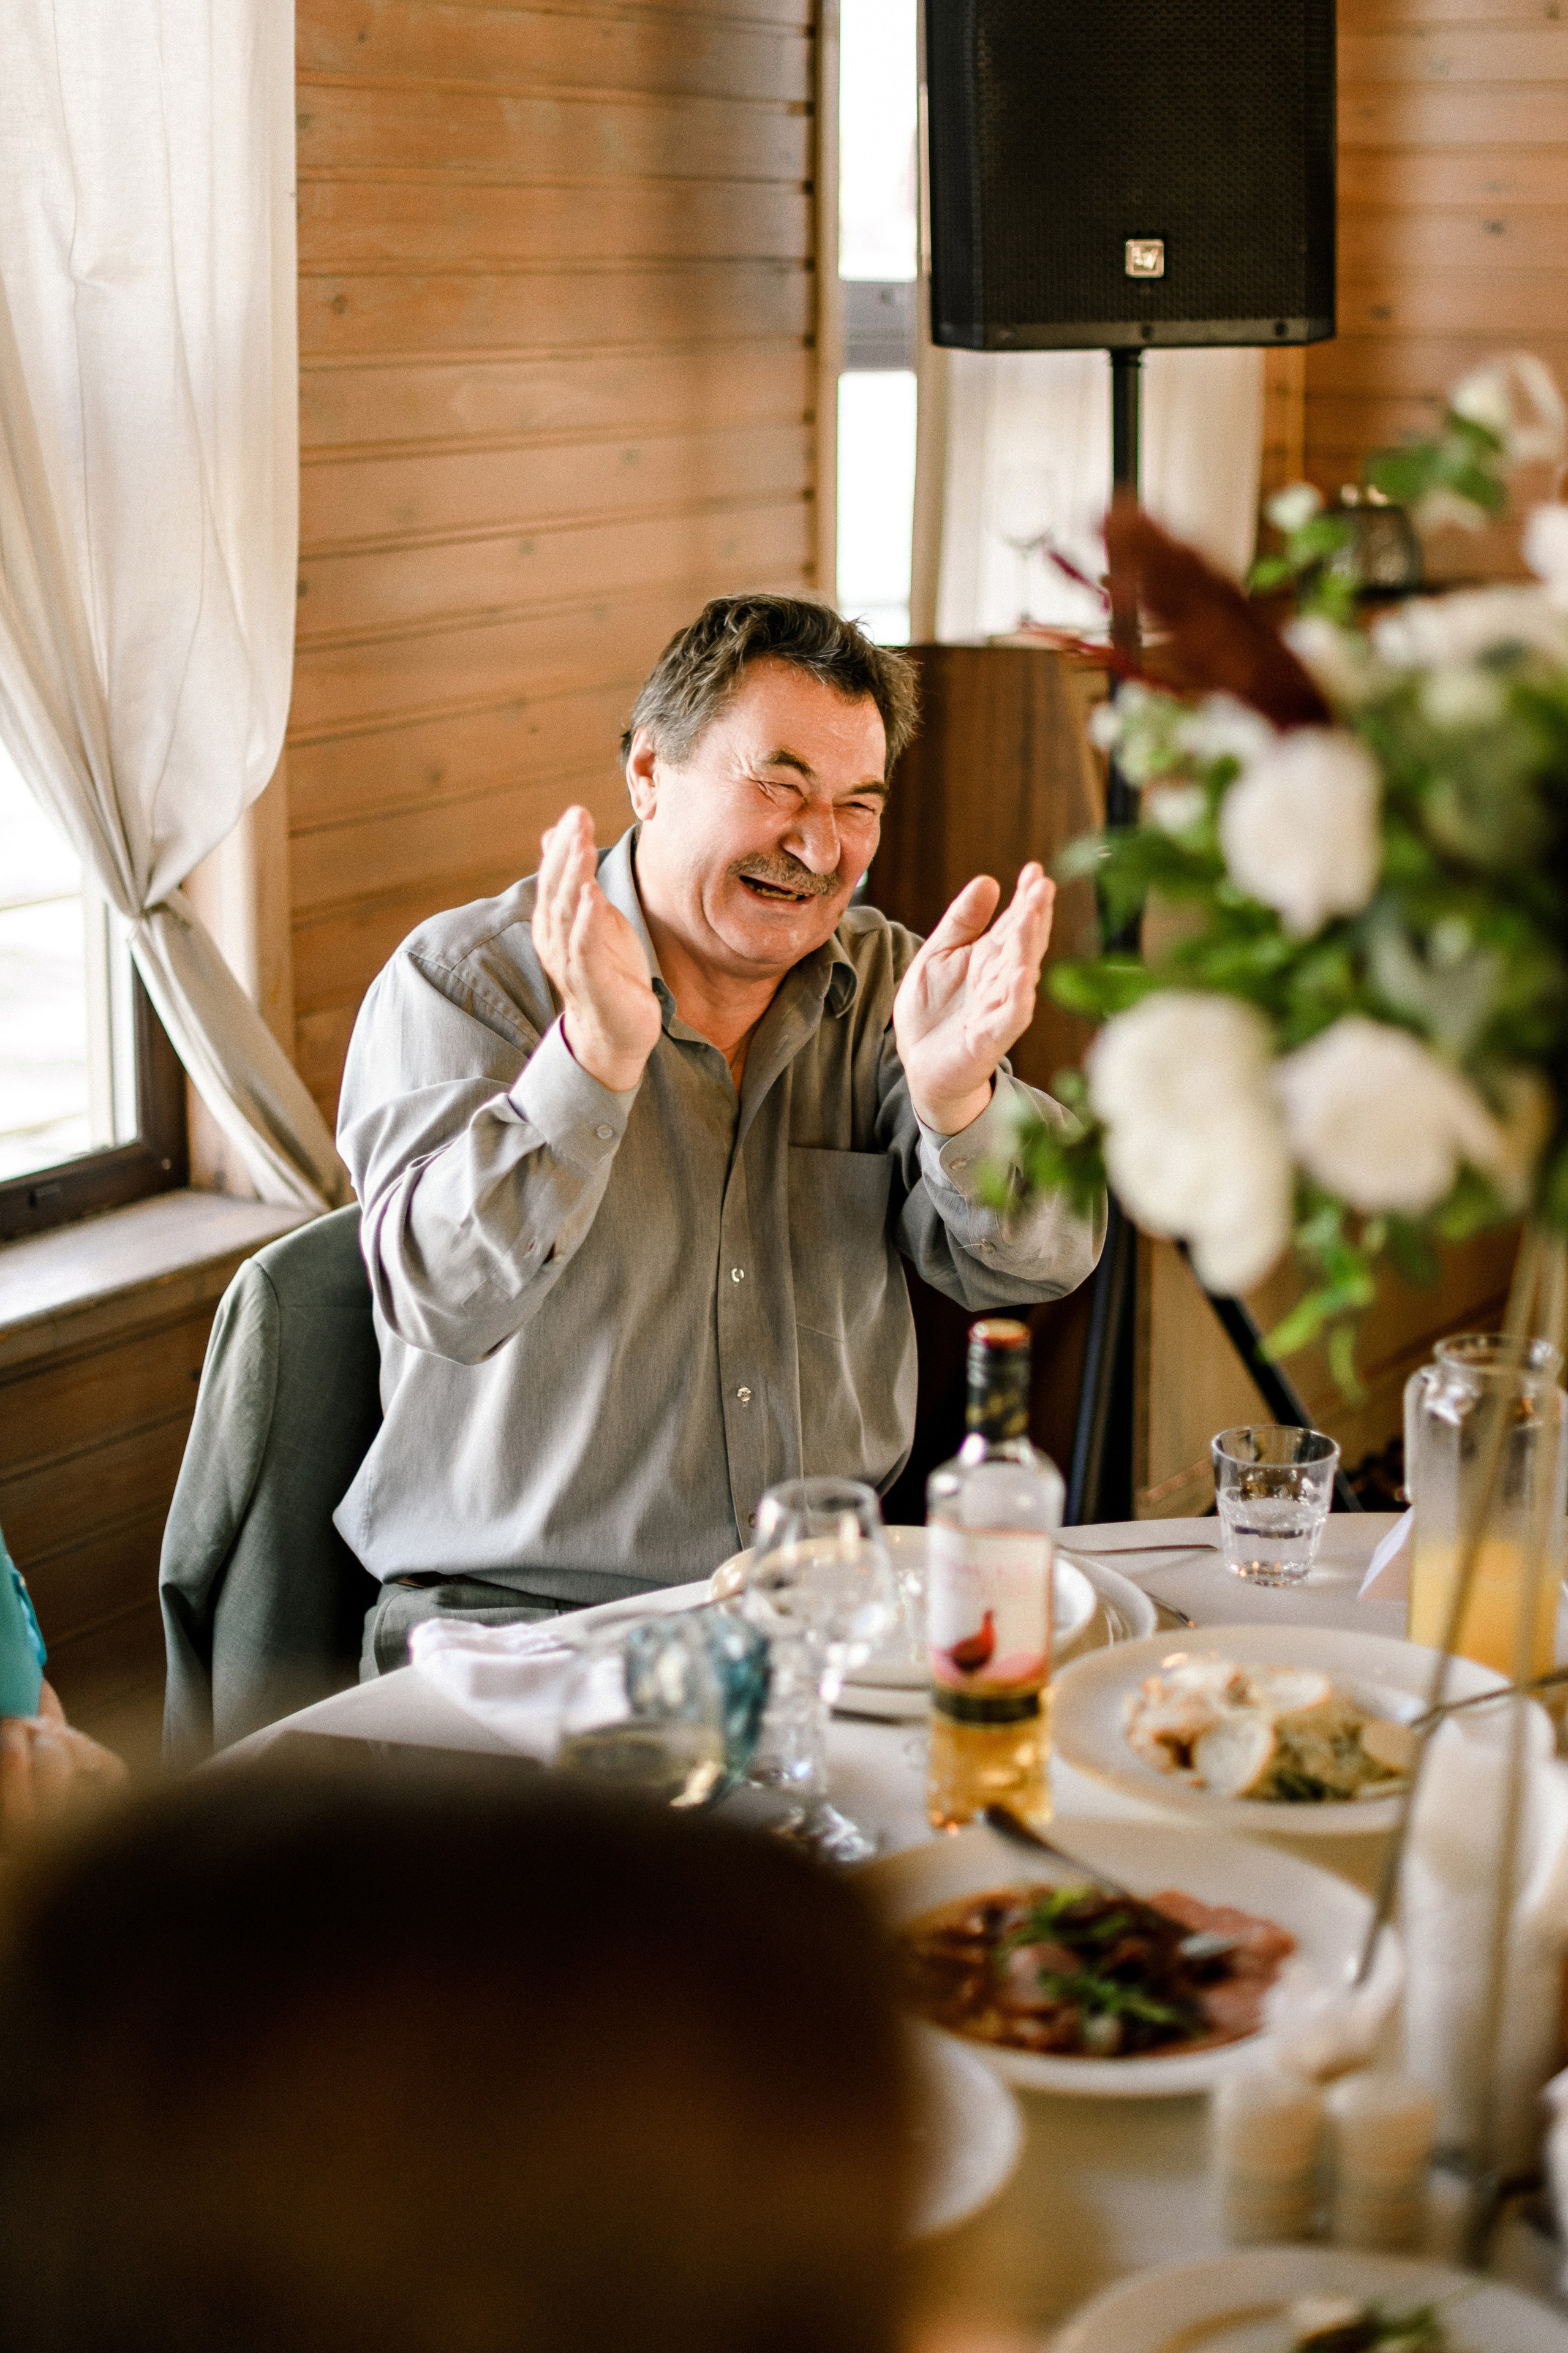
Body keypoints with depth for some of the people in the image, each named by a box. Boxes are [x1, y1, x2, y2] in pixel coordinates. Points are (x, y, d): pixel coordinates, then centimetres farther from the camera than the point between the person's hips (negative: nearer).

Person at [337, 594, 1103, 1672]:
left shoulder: (887, 983, 7)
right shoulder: (462, 979, -7)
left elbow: (1034, 1264, -4)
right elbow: (444, 1298, -21)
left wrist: (954, 1093, -25)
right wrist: (598, 1053, -34)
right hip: (516, 1613, -4)